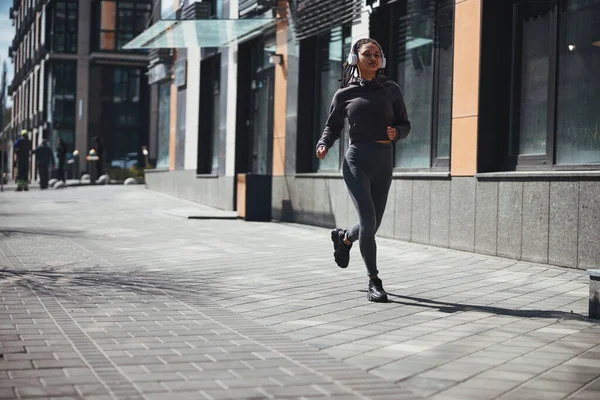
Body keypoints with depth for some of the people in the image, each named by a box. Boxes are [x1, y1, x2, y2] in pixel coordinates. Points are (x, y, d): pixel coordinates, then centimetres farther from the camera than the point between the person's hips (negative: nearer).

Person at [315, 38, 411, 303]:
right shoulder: (345, 94, 4)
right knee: (368, 220, -16)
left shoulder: (391, 90, 8)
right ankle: (374, 282, -4)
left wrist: (396, 132, -12)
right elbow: (332, 126, 13)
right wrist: (323, 145, -7)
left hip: (384, 163, 3)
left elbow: (405, 125, 11)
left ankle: (343, 238, 45)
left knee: (372, 225, 10)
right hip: (357, 161, -3)